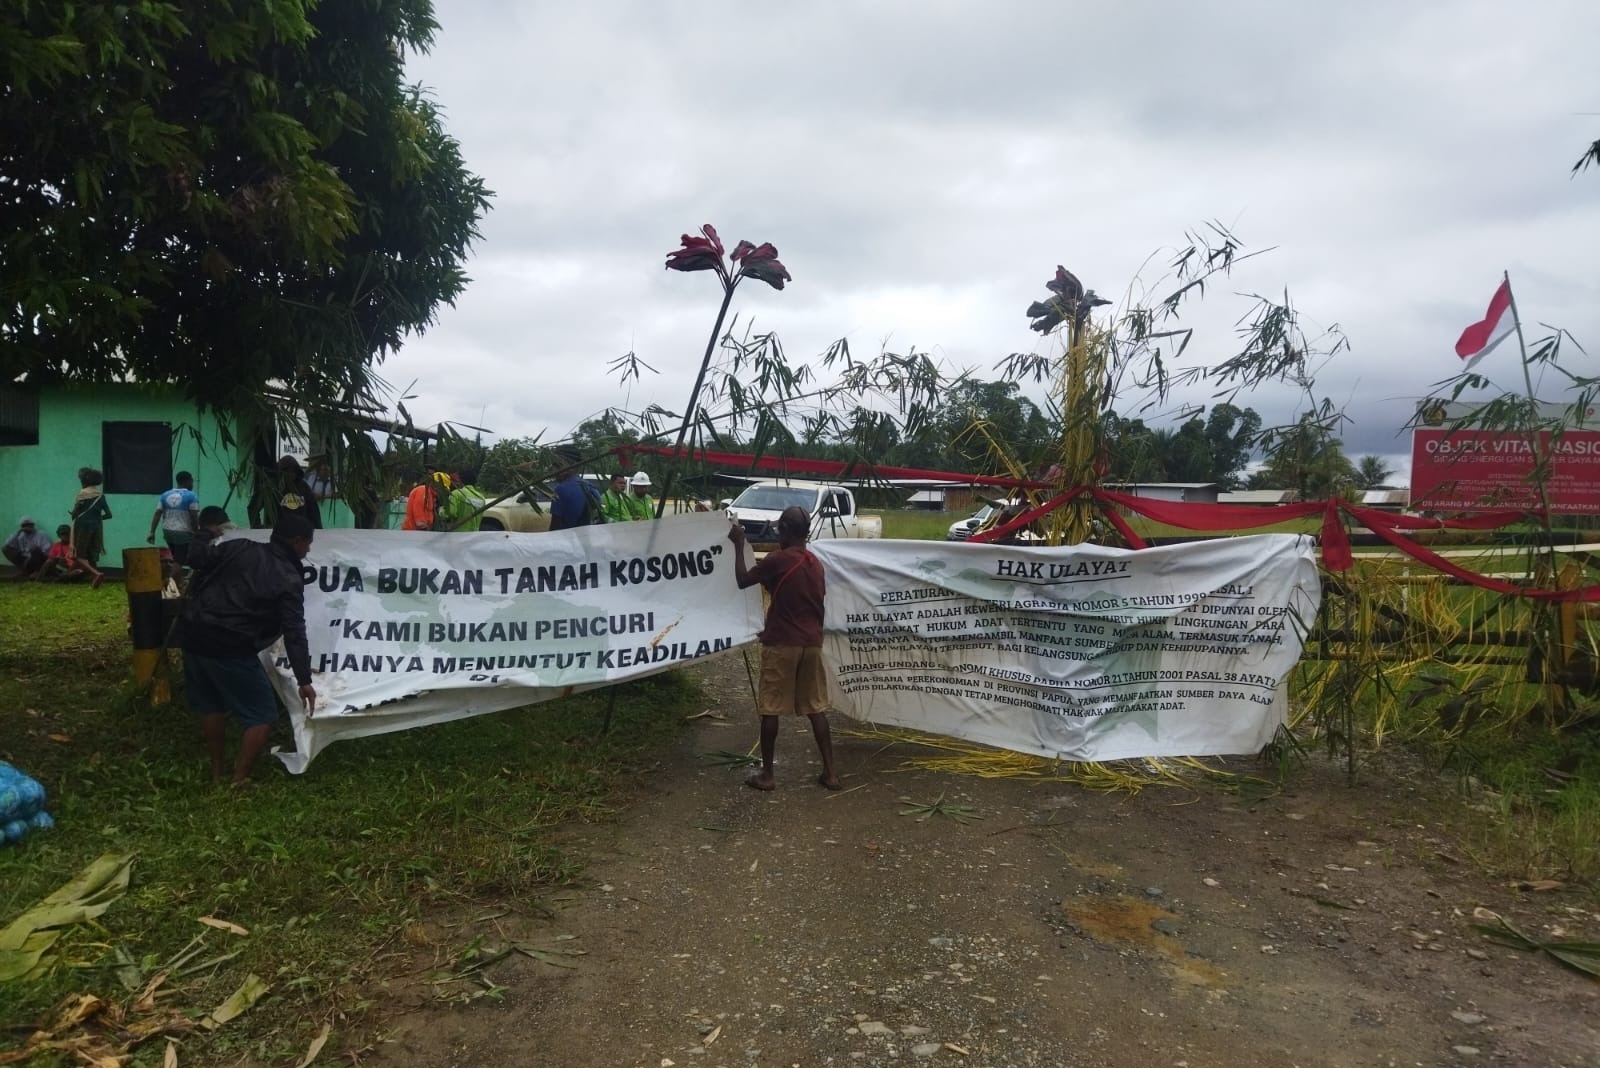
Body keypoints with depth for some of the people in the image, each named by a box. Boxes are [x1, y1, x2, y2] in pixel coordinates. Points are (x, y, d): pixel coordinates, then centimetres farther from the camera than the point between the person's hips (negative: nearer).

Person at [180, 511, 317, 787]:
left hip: (195, 636, 7)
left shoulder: (240, 547, 5)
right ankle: (238, 782, 2)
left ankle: (217, 774, 35)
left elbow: (195, 557, 6)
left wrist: (206, 533, 27)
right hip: (231, 649, -7)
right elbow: (294, 633, -9)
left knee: (211, 707, 24)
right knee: (261, 717, 5)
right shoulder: (289, 580, -6)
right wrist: (304, 680, -6)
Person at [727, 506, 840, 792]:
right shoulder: (816, 563, 9)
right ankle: (829, 772, 10)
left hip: (781, 644, -6)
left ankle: (766, 774, 9)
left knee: (770, 709, 4)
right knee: (816, 708, 10)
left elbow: (742, 581, -2)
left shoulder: (777, 559, -11)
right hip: (812, 643, 6)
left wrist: (739, 545, 7)